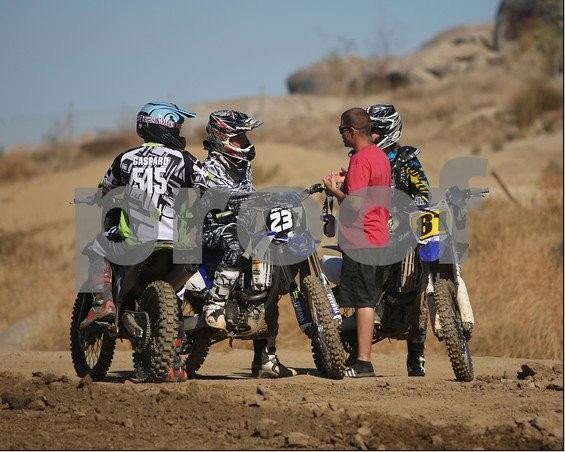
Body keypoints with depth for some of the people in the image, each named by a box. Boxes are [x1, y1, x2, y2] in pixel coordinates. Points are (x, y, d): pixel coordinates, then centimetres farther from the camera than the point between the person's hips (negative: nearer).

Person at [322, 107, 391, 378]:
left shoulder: (360, 160, -15)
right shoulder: (380, 155, 14)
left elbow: (355, 204, -21)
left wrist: (334, 190, -6)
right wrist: (347, 181, 18)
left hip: (361, 240, -10)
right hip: (380, 237, 10)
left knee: (363, 301, -9)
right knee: (368, 301, 11)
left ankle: (363, 363, -10)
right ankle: (363, 358, 15)